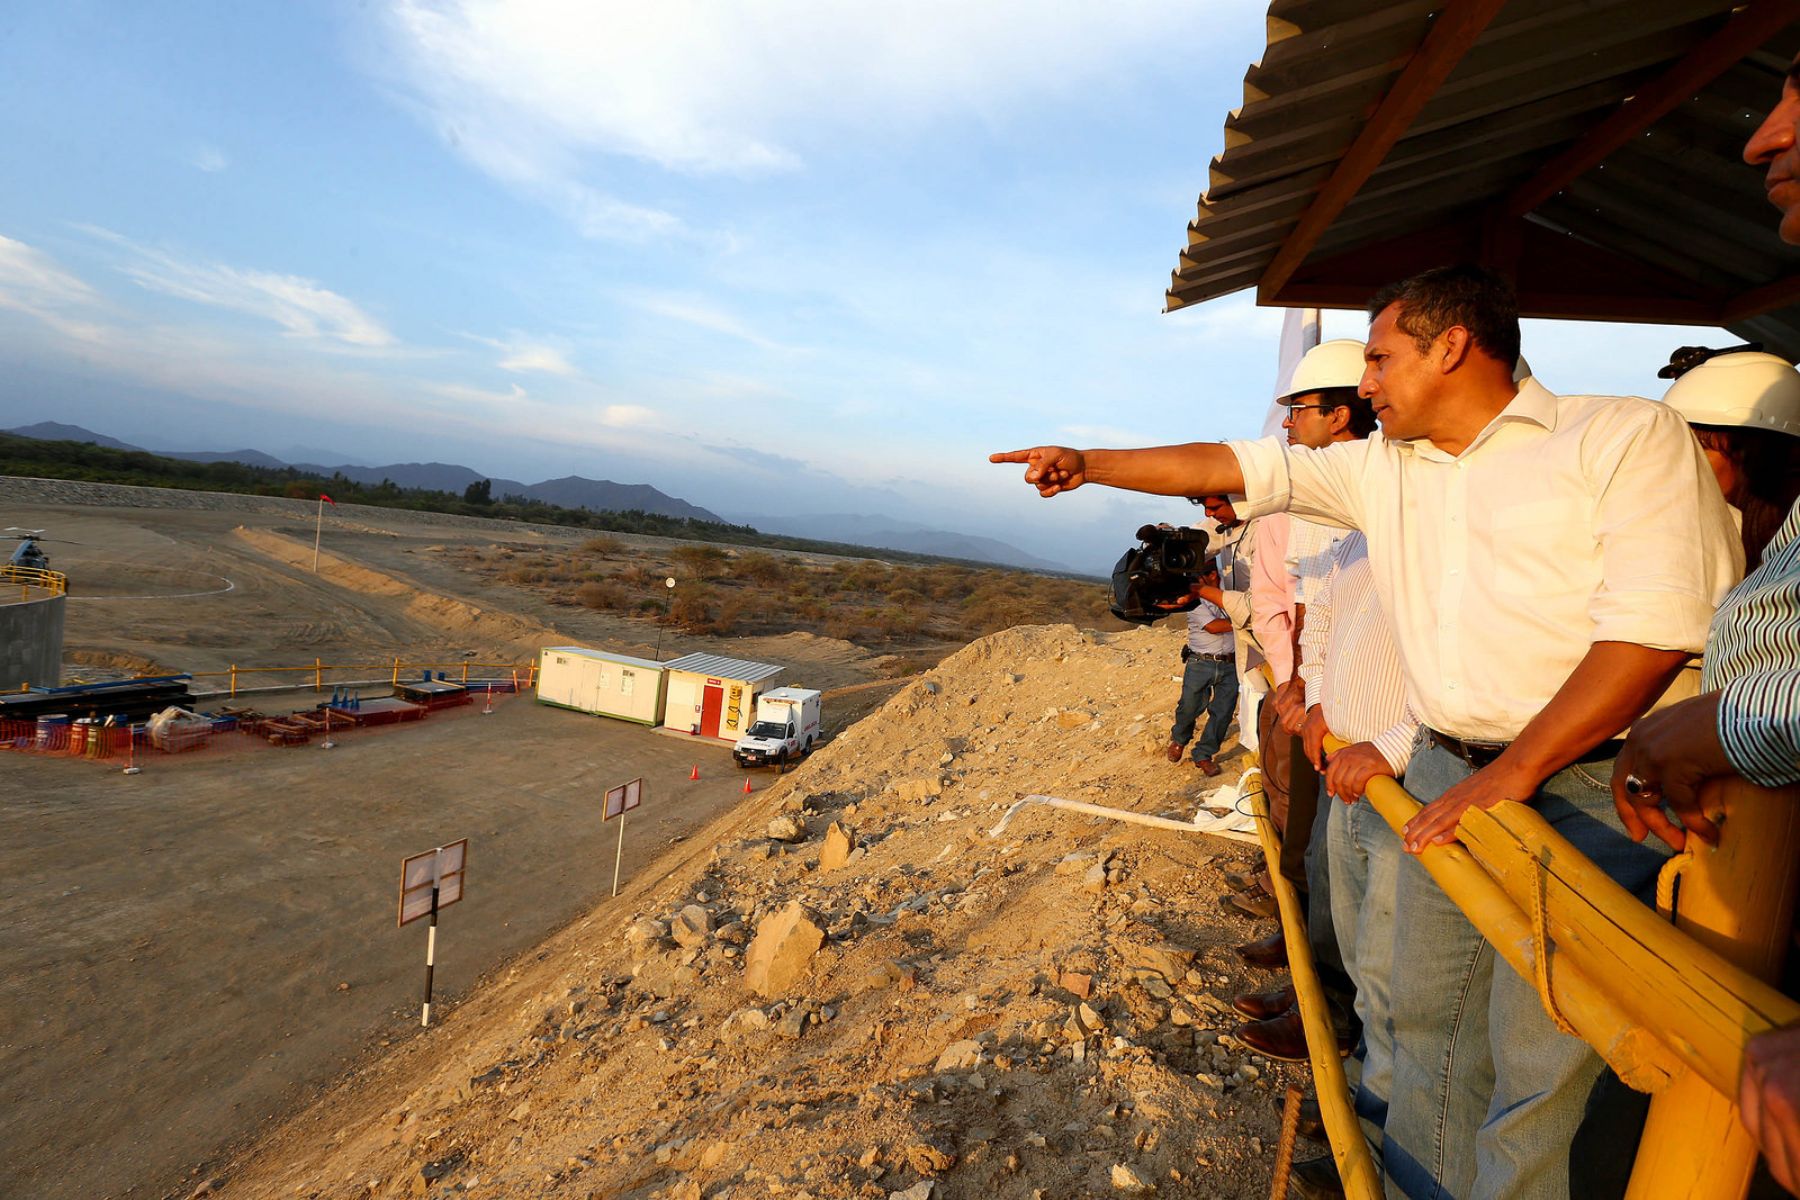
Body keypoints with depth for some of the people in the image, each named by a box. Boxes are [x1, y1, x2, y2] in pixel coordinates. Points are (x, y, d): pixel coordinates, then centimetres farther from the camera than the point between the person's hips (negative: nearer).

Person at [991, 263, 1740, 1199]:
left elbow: (1658, 627, -15)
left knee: (1536, 1059, 1)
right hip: (1446, 779, 6)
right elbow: (1230, 467, 14)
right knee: (1429, 1019, 14)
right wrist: (1086, 464, 12)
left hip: (1580, 787, -5)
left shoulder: (1629, 437, -6)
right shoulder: (1378, 468, 11)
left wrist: (1510, 774, -18)